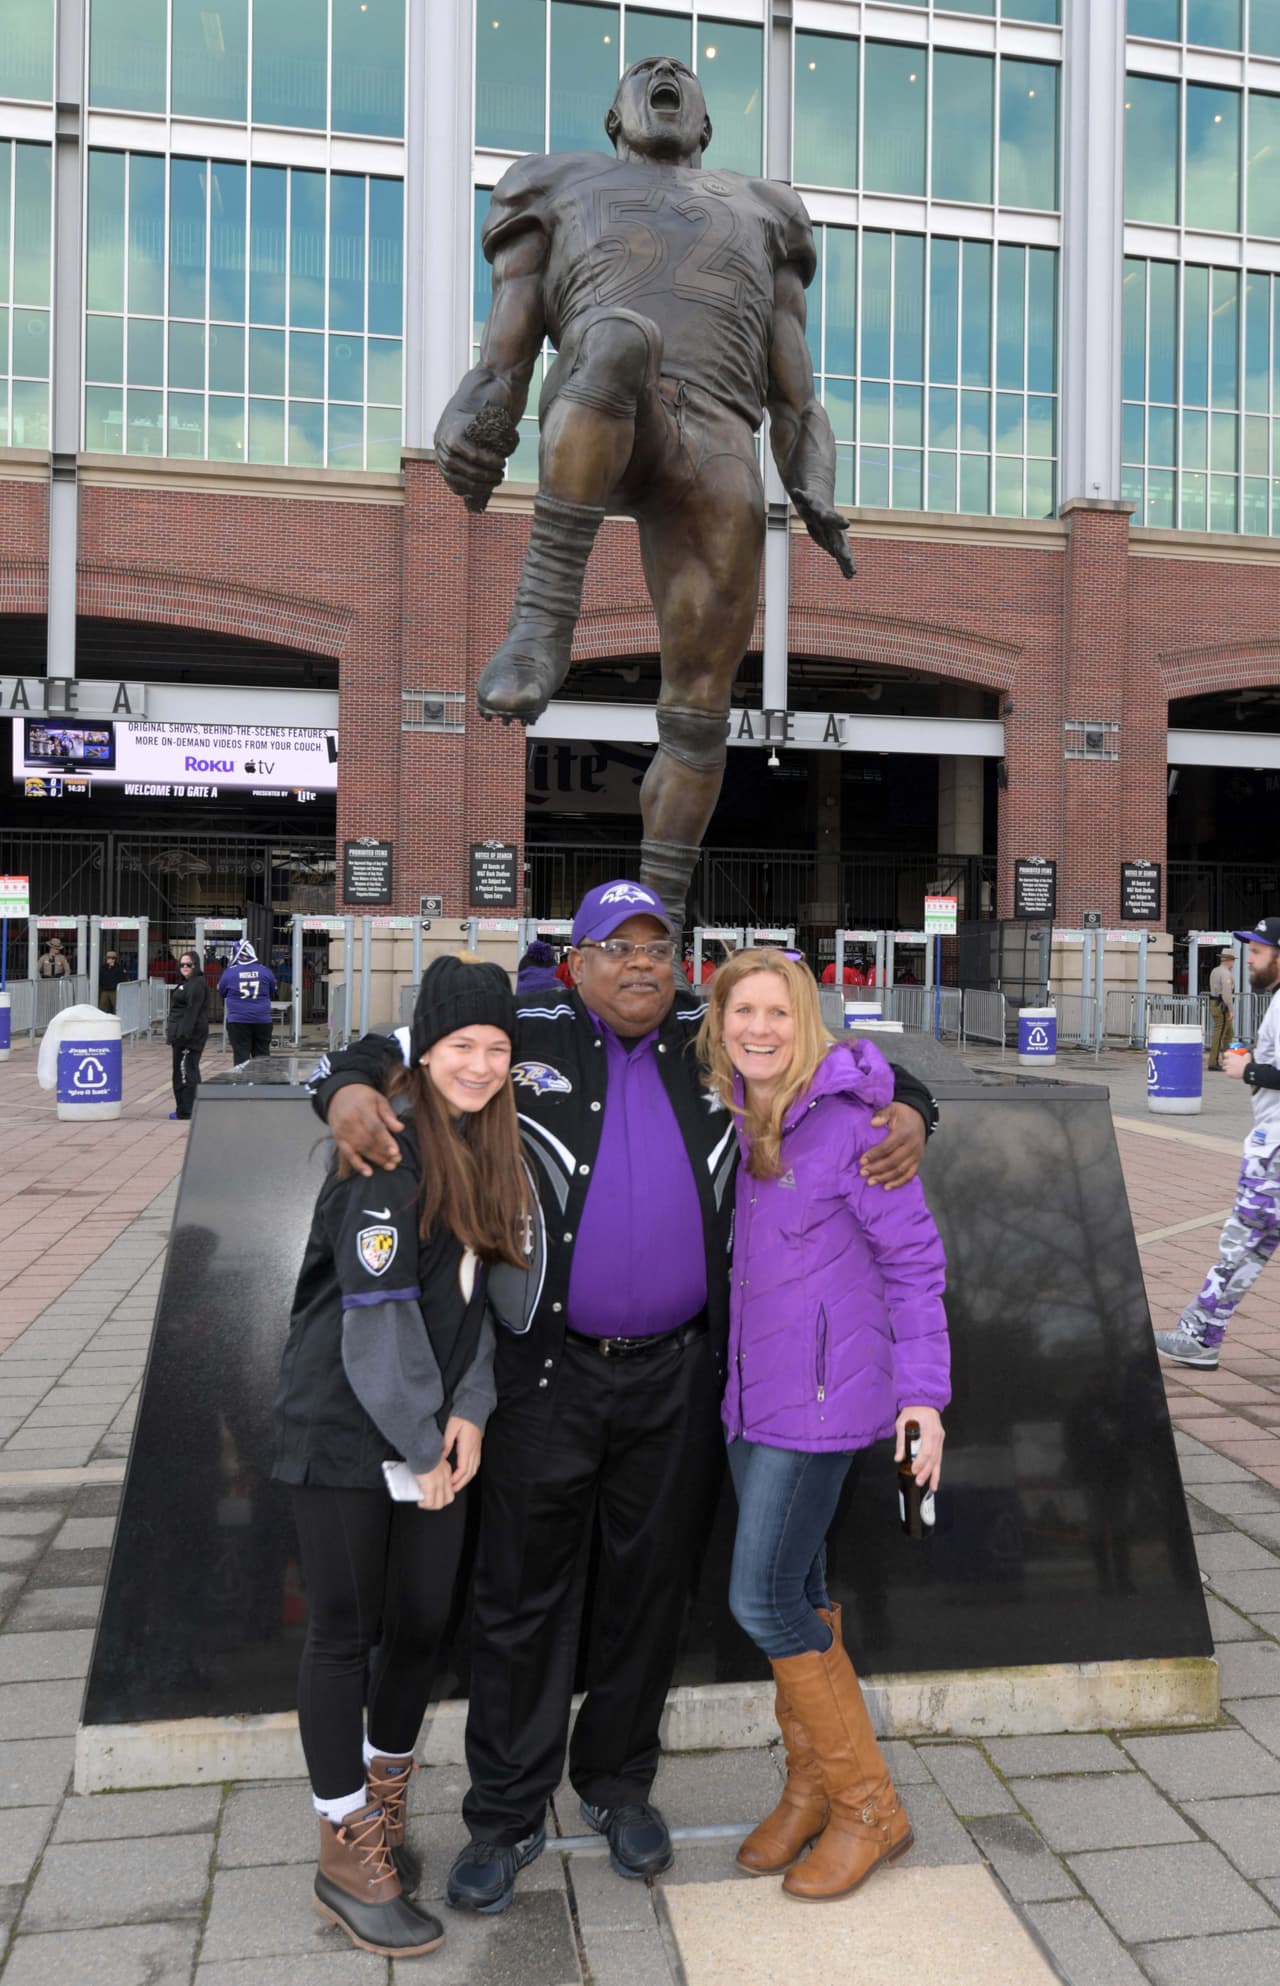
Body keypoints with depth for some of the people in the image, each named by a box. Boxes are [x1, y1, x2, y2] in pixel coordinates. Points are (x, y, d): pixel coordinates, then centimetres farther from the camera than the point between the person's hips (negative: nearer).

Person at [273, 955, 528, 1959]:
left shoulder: (486, 1150, 7)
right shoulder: (391, 1145, -17)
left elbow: (474, 1291, 8)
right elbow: (377, 1306, -20)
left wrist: (469, 1408, -5)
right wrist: (421, 1443, -15)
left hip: (432, 1427, 7)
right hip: (345, 1426, -7)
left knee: (425, 1620, 12)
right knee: (348, 1629, 4)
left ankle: (384, 1803, 35)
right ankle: (347, 1855, 20)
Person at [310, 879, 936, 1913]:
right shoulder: (524, 1039, -2)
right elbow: (385, 1046, 1)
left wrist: (908, 1111, -7)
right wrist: (349, 1090, -21)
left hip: (678, 1373, 2)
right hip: (551, 1370, -2)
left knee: (651, 1586, 16)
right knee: (523, 1592, 7)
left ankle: (620, 1785, 36)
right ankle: (507, 1816, 25)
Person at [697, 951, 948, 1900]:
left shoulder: (849, 1123, -16)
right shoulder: (728, 1116, 4)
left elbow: (913, 1260, -10)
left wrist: (924, 1391, -13)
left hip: (822, 1390, -7)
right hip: (753, 1386, 7)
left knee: (764, 1598, -5)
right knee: (798, 1591, 15)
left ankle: (870, 1806, 13)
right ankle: (810, 1788, 31)